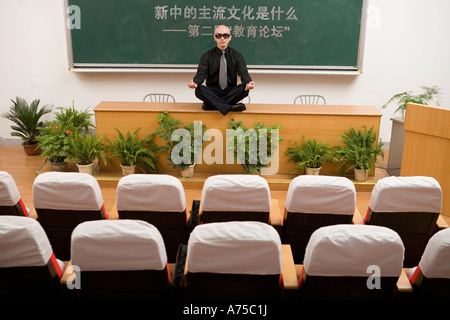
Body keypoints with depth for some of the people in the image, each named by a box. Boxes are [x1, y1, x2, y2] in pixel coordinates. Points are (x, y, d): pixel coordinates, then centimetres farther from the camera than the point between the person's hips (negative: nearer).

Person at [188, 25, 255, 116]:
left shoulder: (236, 55, 5)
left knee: (244, 89, -29)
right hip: (212, 92, 0)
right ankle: (230, 107, -34)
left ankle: (212, 104, -26)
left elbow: (243, 73, -7)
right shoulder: (207, 56, 4)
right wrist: (194, 82, -34)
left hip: (230, 92, 1)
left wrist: (248, 83, -33)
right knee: (199, 90, -31)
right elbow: (201, 74, -8)